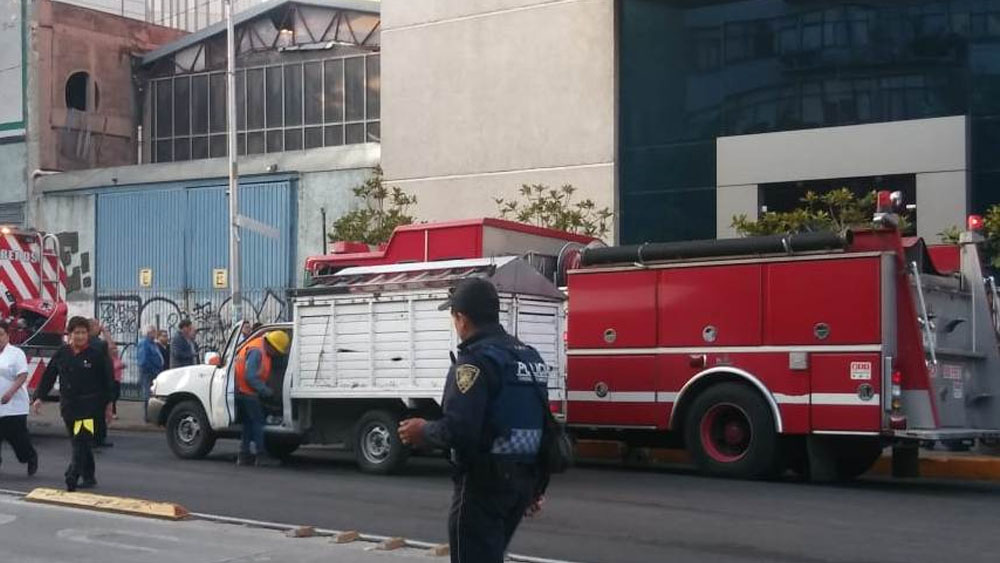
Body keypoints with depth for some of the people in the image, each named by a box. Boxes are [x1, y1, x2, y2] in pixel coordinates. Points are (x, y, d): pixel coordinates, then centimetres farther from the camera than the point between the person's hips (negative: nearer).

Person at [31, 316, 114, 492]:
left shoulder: (97, 355, -3)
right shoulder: (62, 354, 6)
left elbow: (107, 381, 1)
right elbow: (48, 376, 10)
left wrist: (108, 404, 1)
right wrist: (38, 397, 2)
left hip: (89, 406, -4)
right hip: (68, 405, 4)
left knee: (82, 442, -14)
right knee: (78, 442, 11)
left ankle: (72, 477, -18)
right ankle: (89, 477, 21)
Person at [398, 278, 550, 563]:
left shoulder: (475, 360, -16)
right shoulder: (530, 356, 12)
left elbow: (458, 430, -25)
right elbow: (540, 424, 15)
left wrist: (422, 432, -5)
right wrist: (537, 487, 21)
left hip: (483, 484, -9)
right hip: (522, 481, 9)